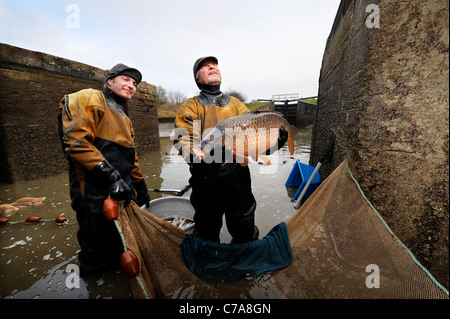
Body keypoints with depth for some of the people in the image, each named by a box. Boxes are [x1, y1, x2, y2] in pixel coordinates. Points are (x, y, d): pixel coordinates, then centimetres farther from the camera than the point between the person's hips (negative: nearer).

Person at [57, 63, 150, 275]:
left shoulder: (124, 118, 22)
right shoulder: (89, 99, -5)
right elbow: (76, 141, -20)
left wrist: (140, 186, 24)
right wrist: (111, 176, -25)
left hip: (123, 194, 9)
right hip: (96, 195, -8)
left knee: (123, 246, 20)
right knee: (98, 254, 7)